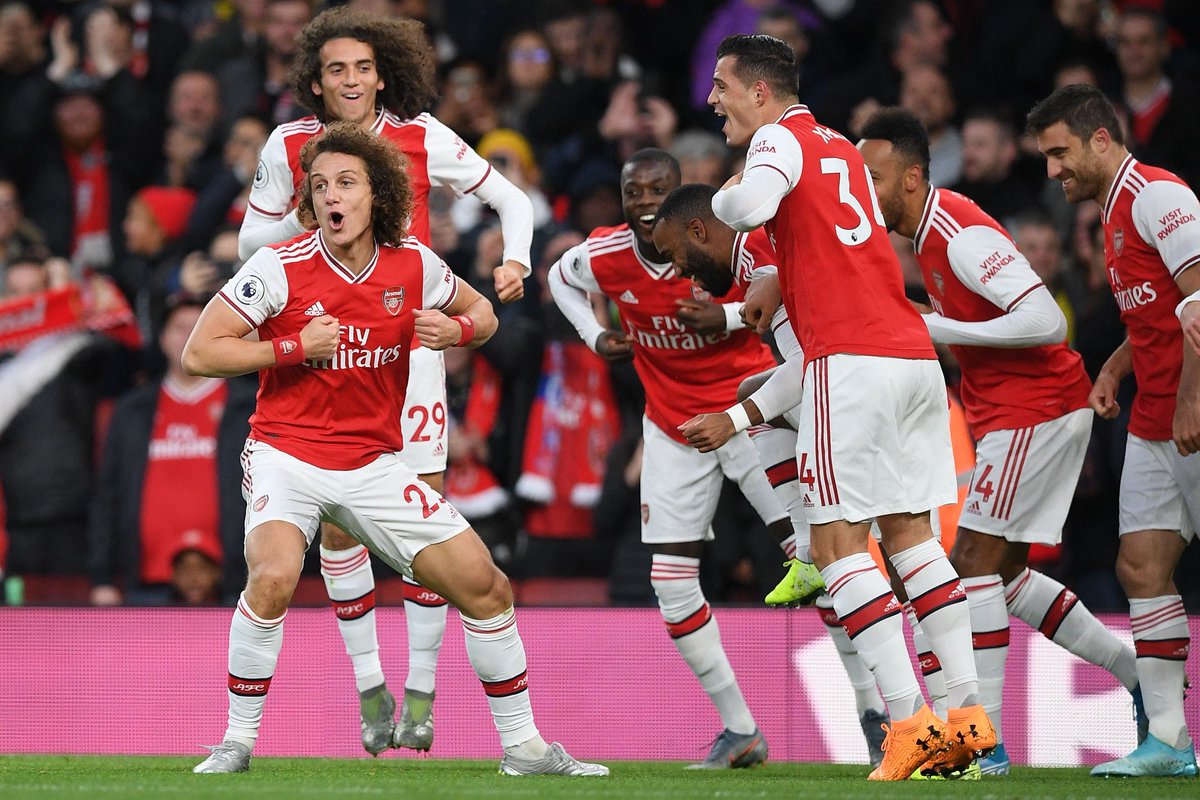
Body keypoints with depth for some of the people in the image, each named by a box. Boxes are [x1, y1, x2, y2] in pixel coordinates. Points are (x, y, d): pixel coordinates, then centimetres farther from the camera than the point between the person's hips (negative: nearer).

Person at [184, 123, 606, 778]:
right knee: (273, 576, -32)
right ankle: (237, 742, -16)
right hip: (287, 452, -4)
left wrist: (455, 329, -8)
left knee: (485, 585, 1)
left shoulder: (413, 266, -2)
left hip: (373, 464, 4)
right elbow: (199, 354, -12)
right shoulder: (281, 267, -13)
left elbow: (483, 314, 16)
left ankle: (522, 746, 17)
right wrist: (295, 347, -20)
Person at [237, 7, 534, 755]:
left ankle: (421, 690, 1)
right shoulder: (290, 146, -1)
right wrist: (303, 217, -12)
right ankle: (370, 688, 12)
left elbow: (511, 199, 7)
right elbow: (251, 242, 8)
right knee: (336, 520, -1)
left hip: (410, 337, -1)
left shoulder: (423, 138, -4)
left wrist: (515, 260, -11)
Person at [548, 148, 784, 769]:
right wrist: (595, 336, 0)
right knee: (670, 579, 0)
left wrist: (727, 318, -21)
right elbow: (559, 277, 15)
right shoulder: (604, 257, -8)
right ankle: (740, 730, 9)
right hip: (673, 427, 4)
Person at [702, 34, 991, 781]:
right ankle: (969, 711, 6)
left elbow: (750, 207, -25)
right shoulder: (842, 151, 25)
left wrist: (723, 196, 2)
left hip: (852, 364, -8)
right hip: (914, 355, 8)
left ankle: (909, 718, -12)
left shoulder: (781, 138, 0)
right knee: (909, 530, 13)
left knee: (838, 542, -4)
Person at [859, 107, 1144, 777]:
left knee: (974, 561, -11)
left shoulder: (961, 235, -20)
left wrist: (934, 327, -22)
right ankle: (1137, 673, 22)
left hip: (1036, 411, -10)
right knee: (1005, 572, 14)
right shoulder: (932, 232, 11)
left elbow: (1046, 321, -27)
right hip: (1010, 413, 10)